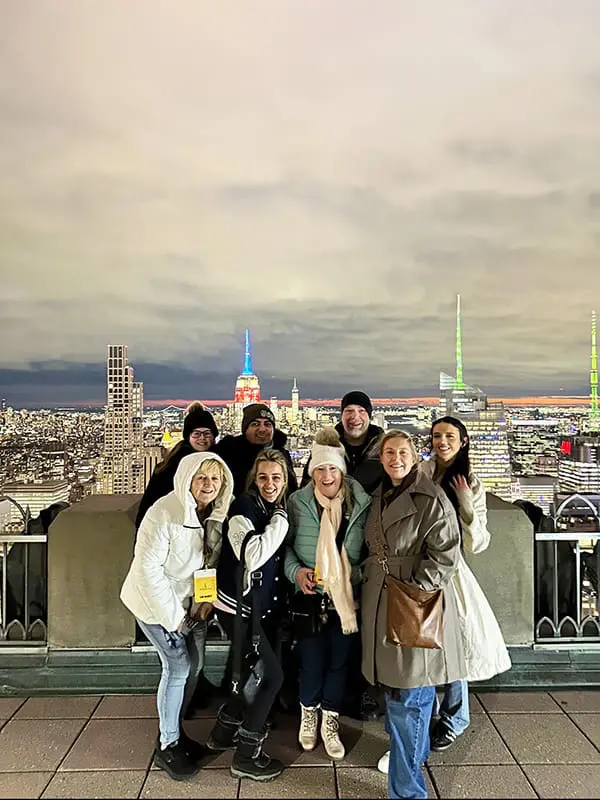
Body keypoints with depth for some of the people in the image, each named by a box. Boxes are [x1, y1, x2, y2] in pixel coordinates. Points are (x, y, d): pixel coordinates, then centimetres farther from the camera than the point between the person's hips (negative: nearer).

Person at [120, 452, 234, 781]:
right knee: (178, 666, -7)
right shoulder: (164, 514, -28)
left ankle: (174, 731, 32)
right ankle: (167, 746, 13)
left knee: (194, 665, 10)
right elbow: (148, 568, -25)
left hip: (192, 599, 6)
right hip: (156, 600, -6)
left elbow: (215, 560, 3)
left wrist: (207, 599, -6)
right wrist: (173, 615, -20)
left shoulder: (216, 512, -9)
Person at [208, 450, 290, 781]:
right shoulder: (244, 507, -19)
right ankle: (246, 756, 12)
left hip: (263, 607, 8)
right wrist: (280, 518, -27)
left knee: (256, 674, 17)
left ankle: (224, 732, 38)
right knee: (271, 675, -4)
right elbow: (253, 557, -33)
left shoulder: (278, 509, 4)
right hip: (237, 607, -8)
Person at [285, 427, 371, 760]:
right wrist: (295, 570, -14)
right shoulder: (297, 502, -7)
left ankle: (330, 723, 33)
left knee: (339, 661, 11)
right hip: (310, 596, -1)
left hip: (346, 598, 1)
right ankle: (309, 713, 37)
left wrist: (363, 575, -8)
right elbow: (284, 544, 1)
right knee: (311, 660, 7)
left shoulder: (362, 503, -4)